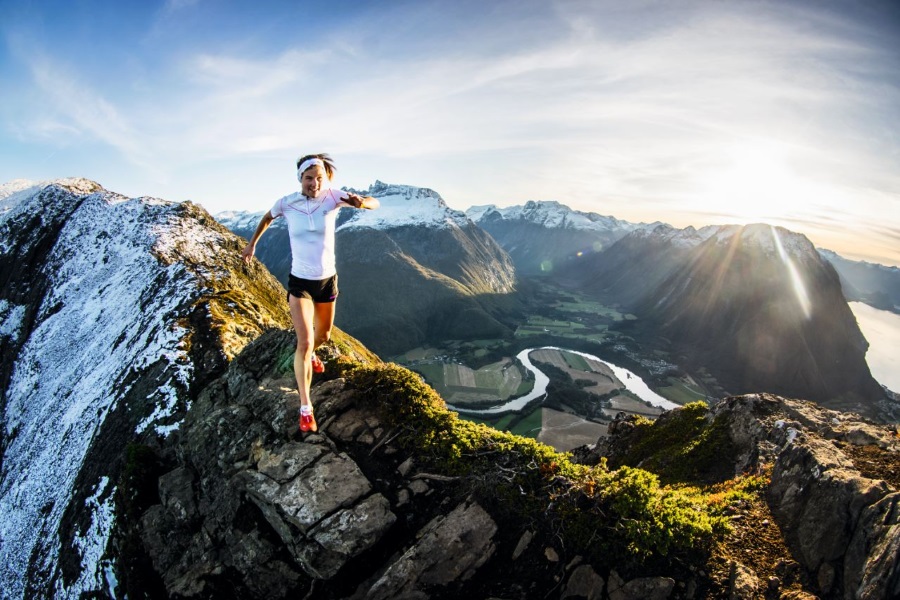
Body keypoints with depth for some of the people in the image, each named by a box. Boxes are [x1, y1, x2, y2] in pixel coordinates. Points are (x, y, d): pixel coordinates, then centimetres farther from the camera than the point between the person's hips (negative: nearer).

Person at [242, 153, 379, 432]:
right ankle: (305, 407, -2)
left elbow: (374, 203, -20)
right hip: (300, 282, -2)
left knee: (323, 335, 23)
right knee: (304, 342, -13)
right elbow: (267, 218, 12)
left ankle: (309, 354, 60)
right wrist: (252, 243, 17)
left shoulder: (333, 197, -13)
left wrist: (361, 202, -42)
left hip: (327, 280, 2)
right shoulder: (287, 203, -11)